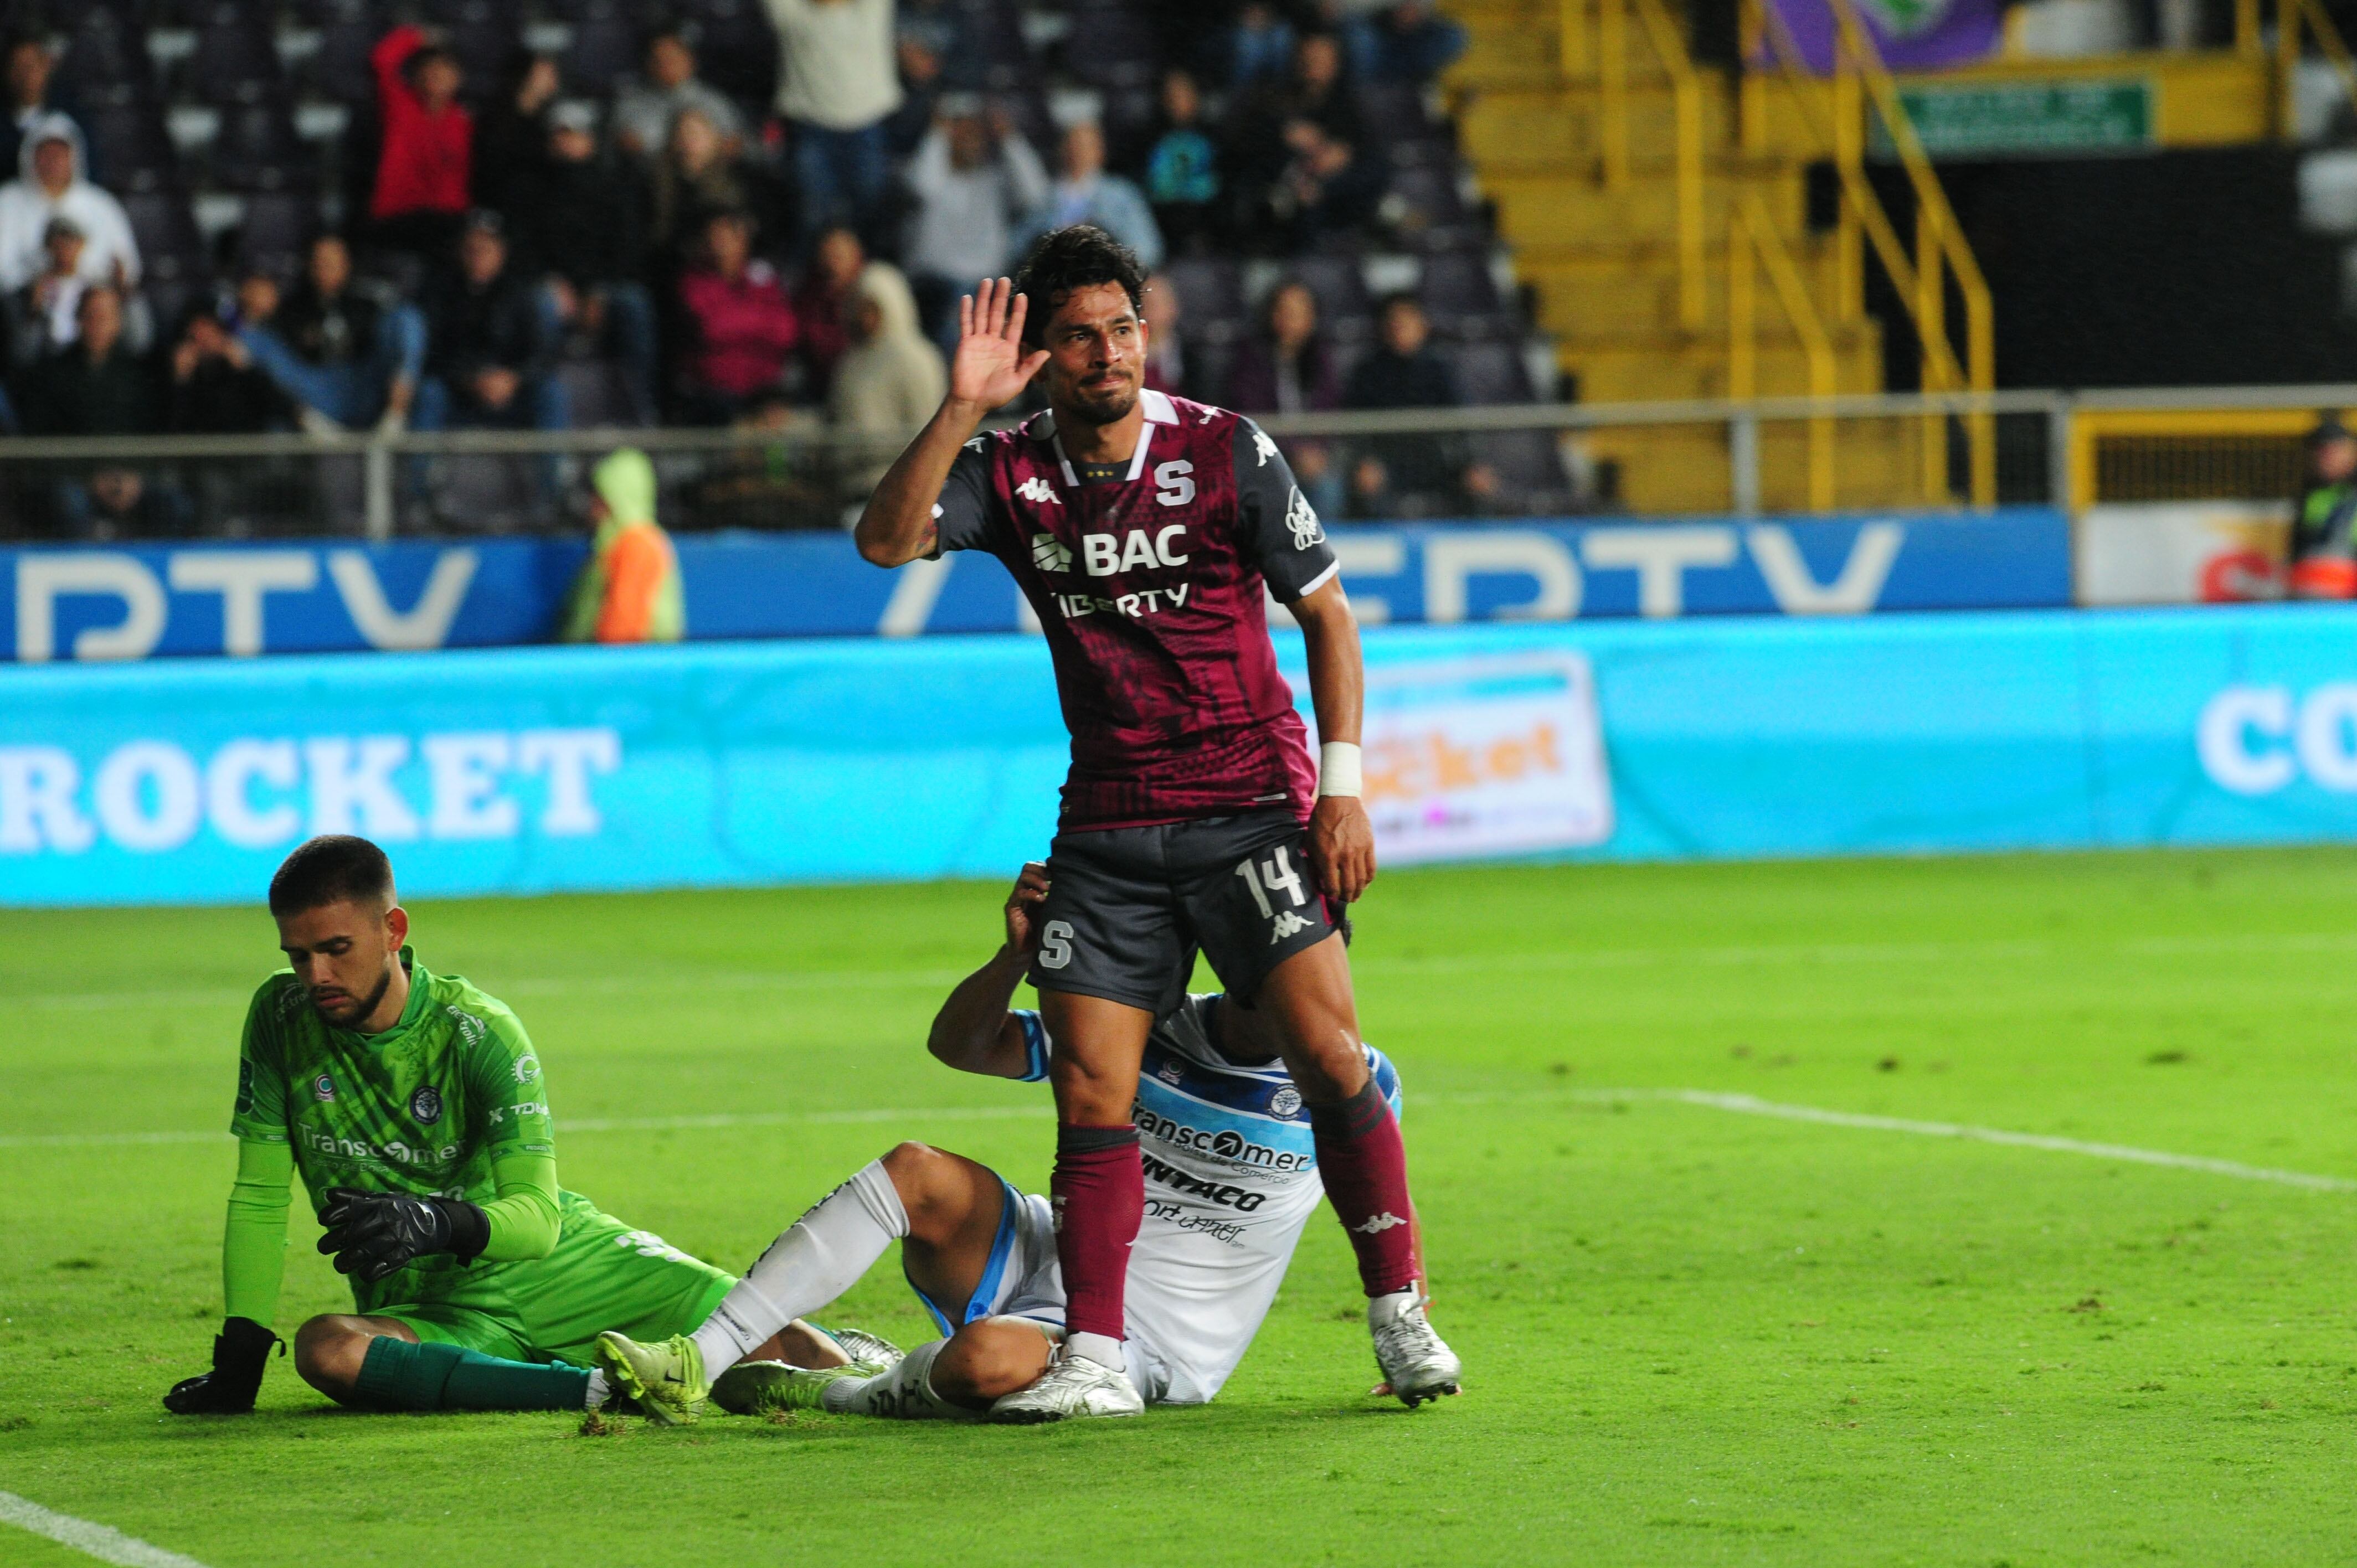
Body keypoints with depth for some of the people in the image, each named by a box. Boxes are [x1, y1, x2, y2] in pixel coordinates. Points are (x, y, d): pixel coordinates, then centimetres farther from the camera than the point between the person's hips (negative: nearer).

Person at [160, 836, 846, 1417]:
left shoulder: (482, 1033, -13)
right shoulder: (281, 1020, -4)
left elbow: (536, 1216, -19)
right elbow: (258, 1199, 2)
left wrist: (436, 1225, -39)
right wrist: (238, 1362, -6)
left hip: (563, 1265, -1)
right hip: (428, 1315, 2)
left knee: (775, 1339, -19)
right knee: (325, 1348, -37)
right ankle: (598, 1391, -37)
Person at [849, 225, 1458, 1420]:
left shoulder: (1227, 452, -4)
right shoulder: (1011, 472, 2)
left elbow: (1326, 613, 2)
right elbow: (886, 540, -13)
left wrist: (1341, 786, -6)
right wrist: (963, 408, -22)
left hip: (1250, 806, -3)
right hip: (1106, 821, 3)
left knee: (1328, 1057, -13)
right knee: (1091, 1094, -5)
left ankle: (1401, 1318, -3)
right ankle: (1093, 1358, -4)